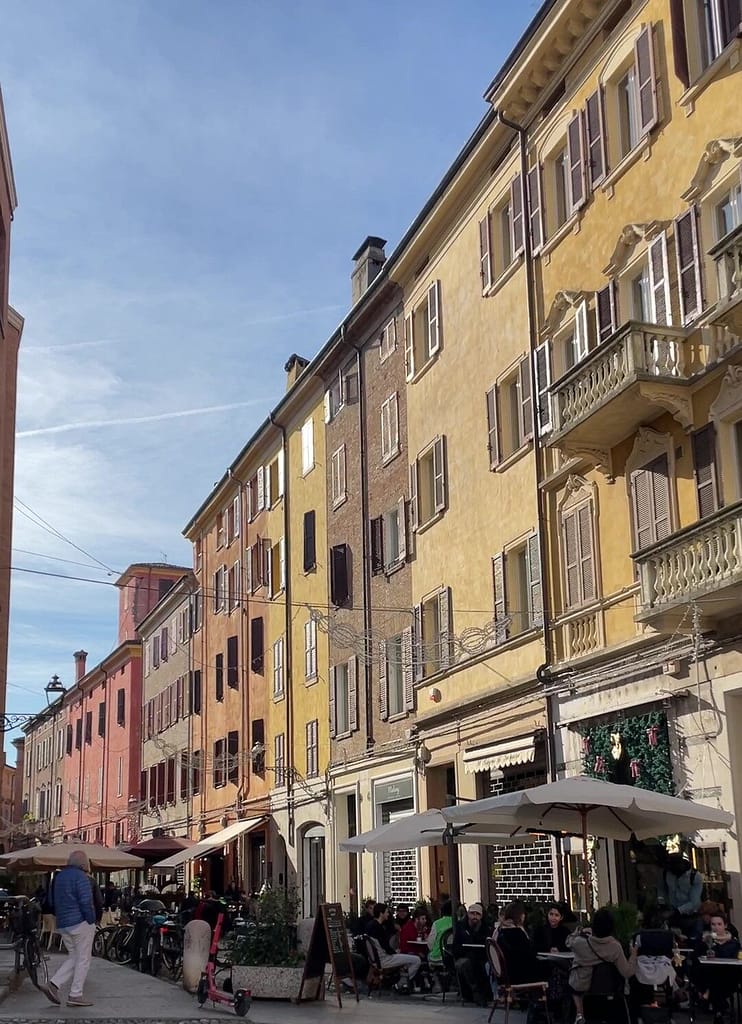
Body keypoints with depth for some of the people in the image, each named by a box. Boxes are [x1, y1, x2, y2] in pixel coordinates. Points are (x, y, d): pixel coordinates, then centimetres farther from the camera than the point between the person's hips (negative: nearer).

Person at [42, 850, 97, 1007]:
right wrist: (91, 922, -10)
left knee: (74, 957, 16)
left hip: (62, 924, 8)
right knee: (83, 959, 1)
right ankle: (75, 995, 1)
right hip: (81, 924, -8)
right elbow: (86, 902, -17)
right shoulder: (80, 877, -12)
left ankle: (53, 984, 2)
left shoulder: (59, 877, 15)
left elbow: (53, 902, 21)